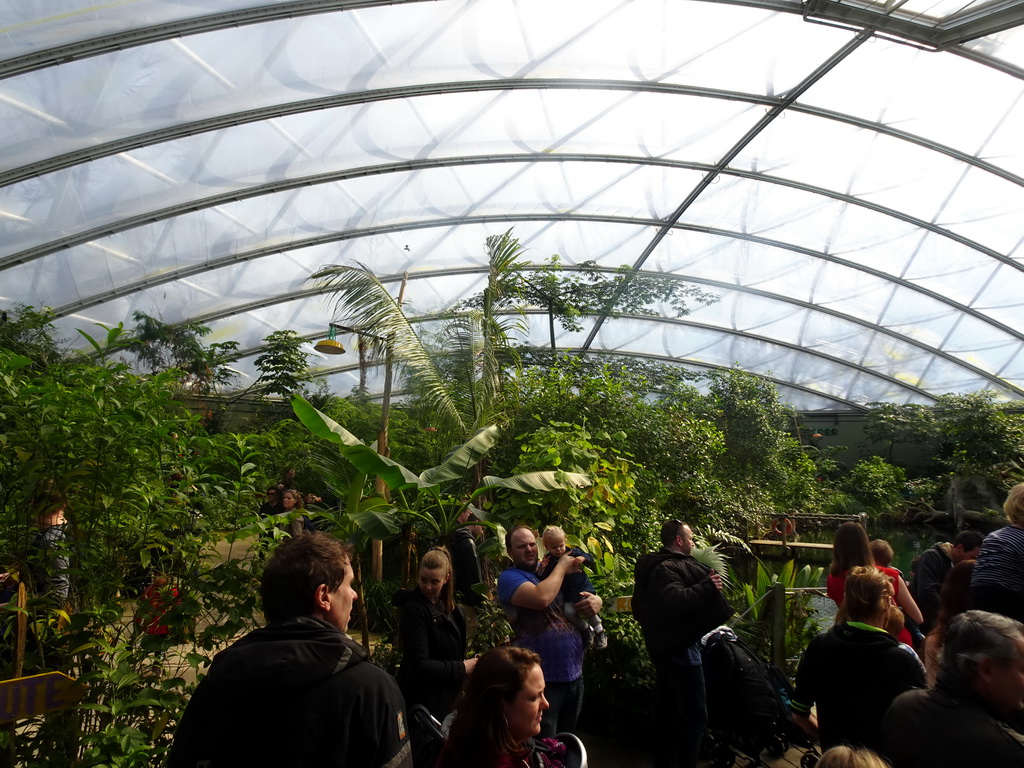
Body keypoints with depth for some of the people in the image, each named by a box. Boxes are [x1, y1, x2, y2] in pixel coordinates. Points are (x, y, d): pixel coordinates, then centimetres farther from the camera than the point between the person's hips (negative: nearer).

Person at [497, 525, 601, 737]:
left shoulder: (549, 573, 13)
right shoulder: (509, 577, -9)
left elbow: (589, 597, 20)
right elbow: (541, 598, -29)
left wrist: (596, 600, -5)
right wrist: (562, 566, -13)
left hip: (574, 674, 7)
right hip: (542, 679, -7)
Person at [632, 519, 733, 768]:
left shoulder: (654, 565, 15)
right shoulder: (667, 568, -18)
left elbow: (638, 607, 23)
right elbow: (675, 600, -36)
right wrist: (707, 587, -29)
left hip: (664, 647, 11)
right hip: (681, 648, -11)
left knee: (666, 711, 18)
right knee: (695, 714, -3)